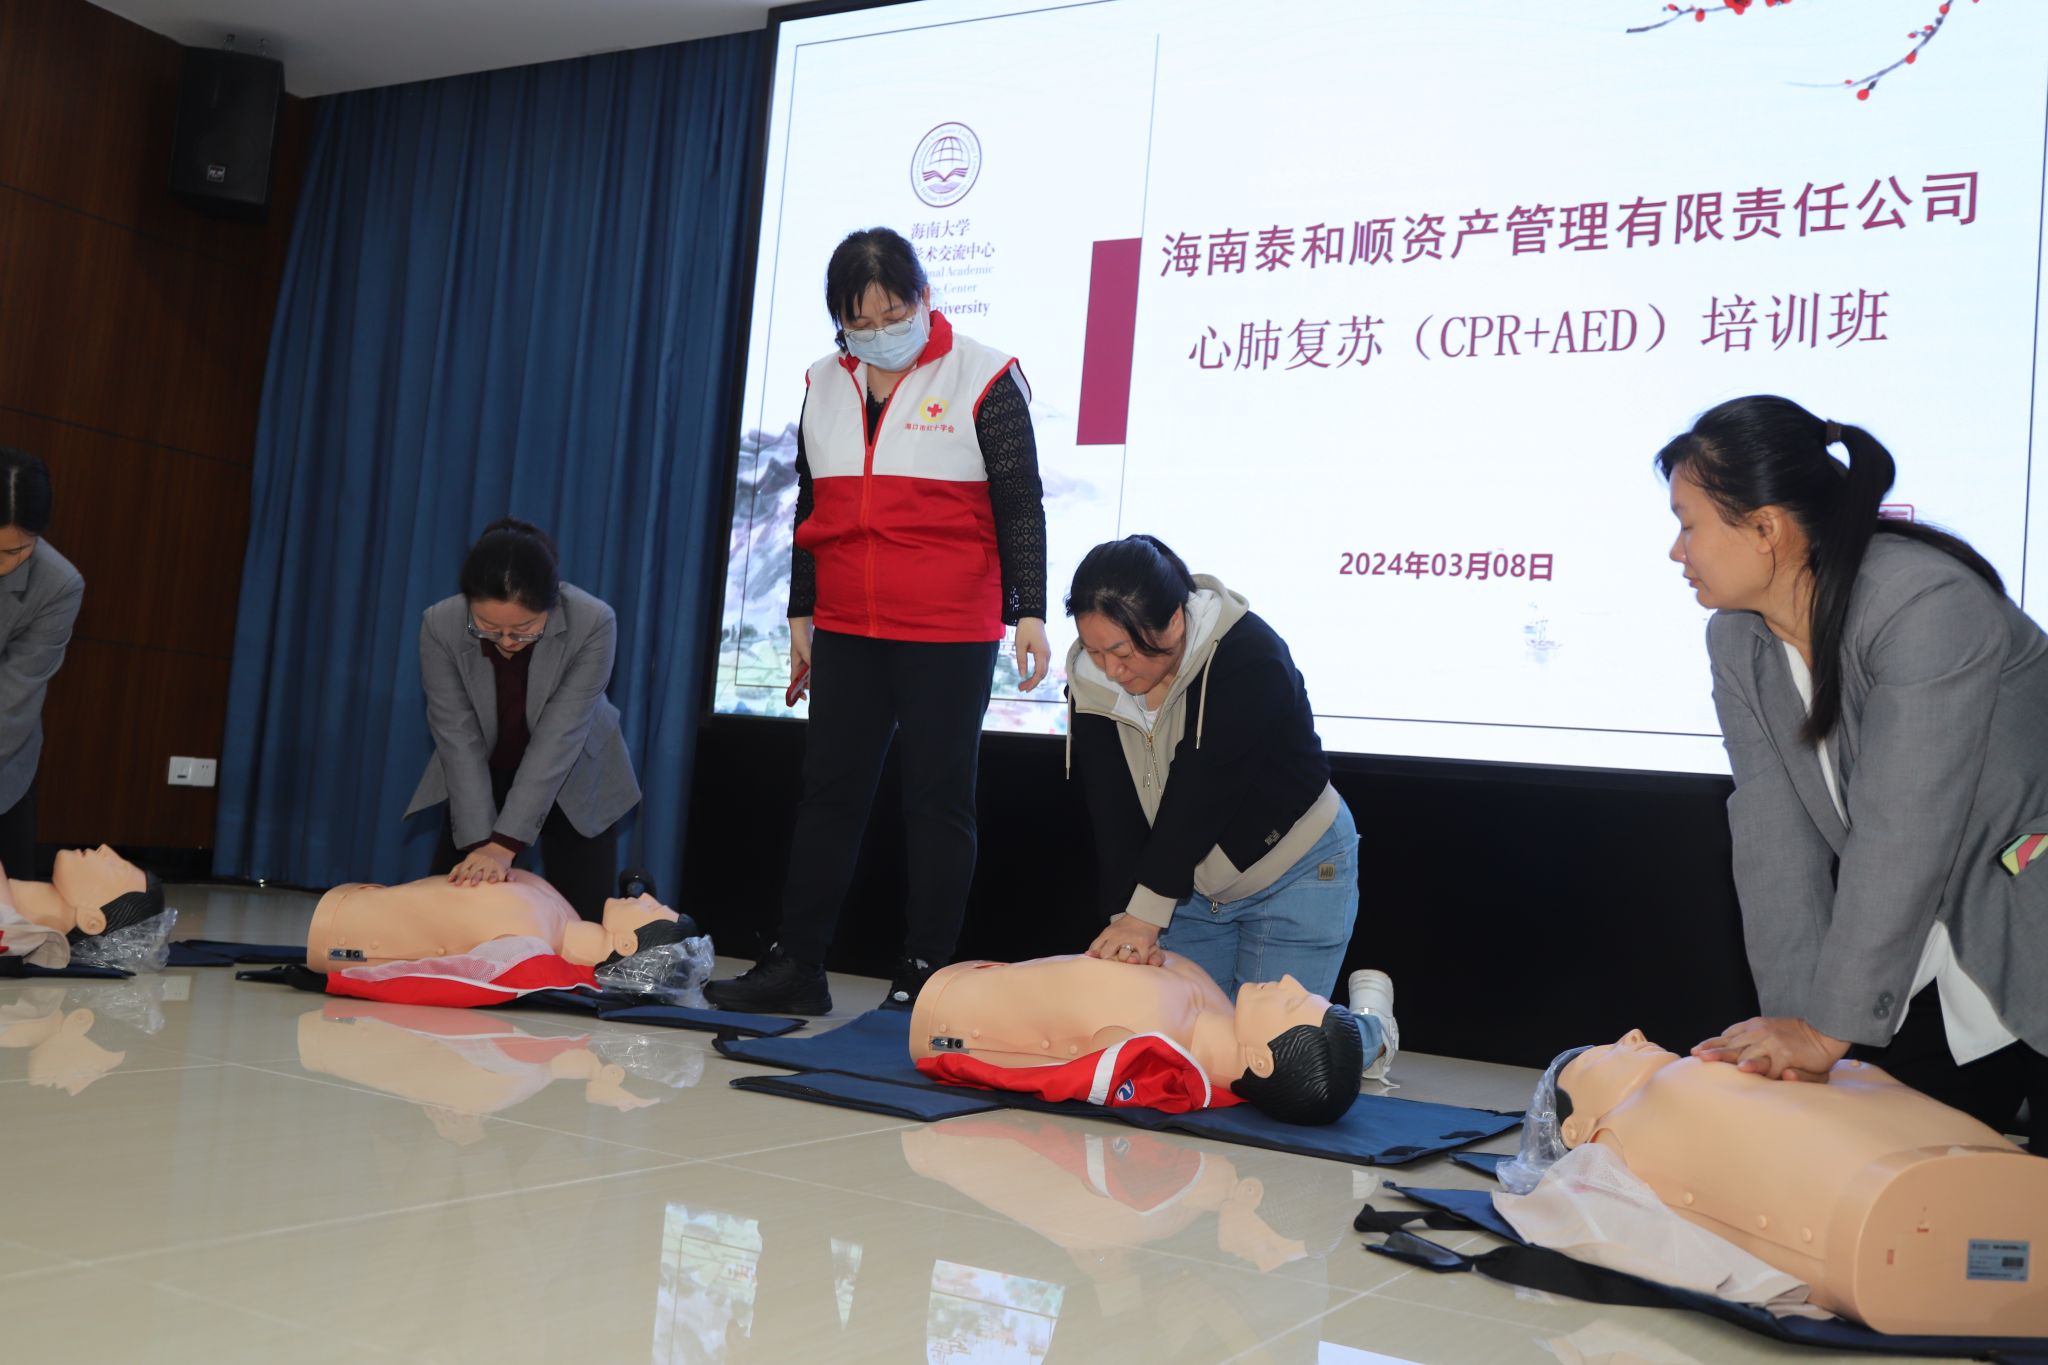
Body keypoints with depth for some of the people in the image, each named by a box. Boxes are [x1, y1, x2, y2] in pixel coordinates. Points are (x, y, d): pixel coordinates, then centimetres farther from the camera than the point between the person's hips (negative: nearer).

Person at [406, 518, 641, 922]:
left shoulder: (593, 624, -32)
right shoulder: (440, 625, -25)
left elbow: (557, 738, -31)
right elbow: (459, 739, -24)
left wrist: (505, 843, -34)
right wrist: (480, 841, -30)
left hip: (574, 781, -2)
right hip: (482, 779, 2)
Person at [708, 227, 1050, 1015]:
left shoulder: (984, 379, -5)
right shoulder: (826, 383, 10)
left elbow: (1020, 507, -5)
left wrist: (1029, 613, -12)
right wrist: (801, 615, 17)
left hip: (949, 638, -5)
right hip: (847, 632, 5)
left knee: (938, 801, 2)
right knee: (828, 793, 7)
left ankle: (924, 977, 9)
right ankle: (796, 965, 14)